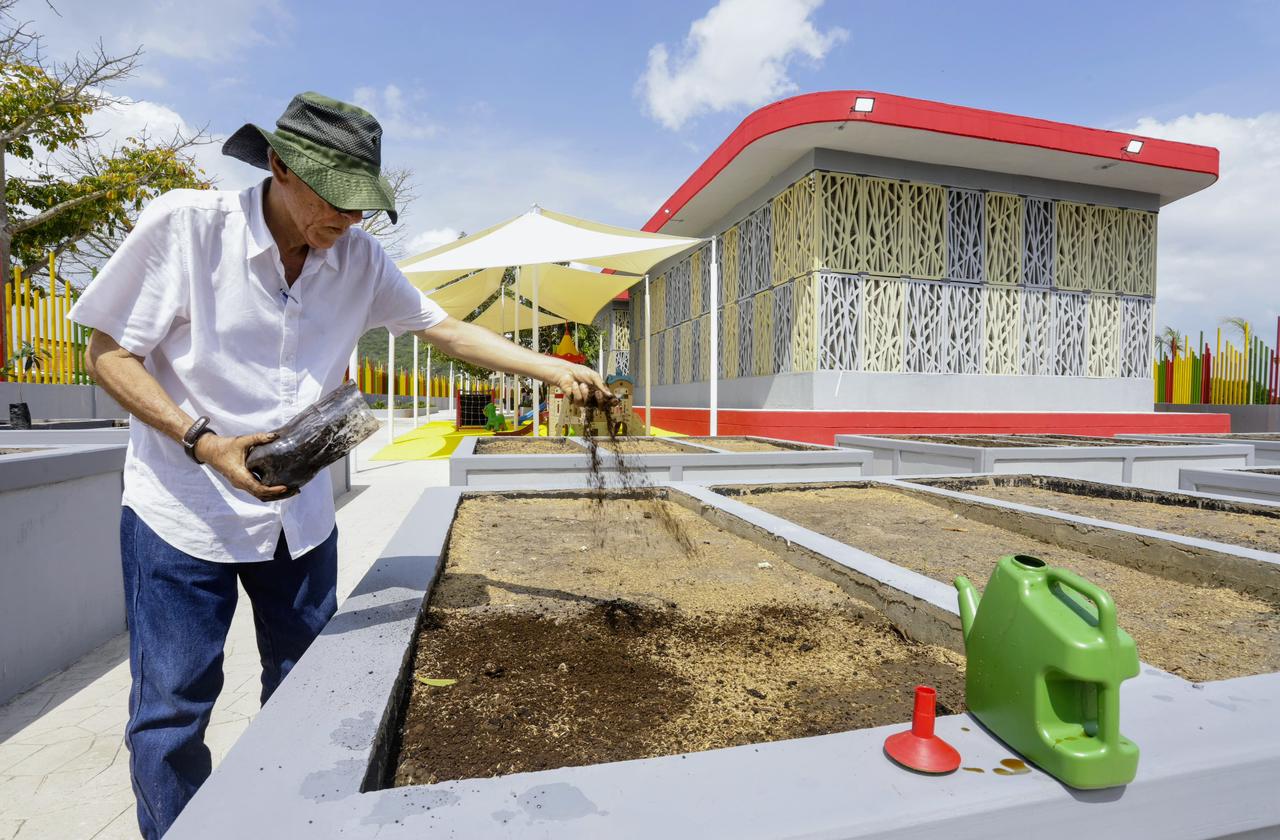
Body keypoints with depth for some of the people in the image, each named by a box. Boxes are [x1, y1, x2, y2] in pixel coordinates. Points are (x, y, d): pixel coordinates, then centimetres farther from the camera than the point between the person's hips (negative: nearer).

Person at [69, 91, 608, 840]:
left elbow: (447, 329, -1)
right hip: (182, 509, -3)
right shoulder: (185, 223, -15)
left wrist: (554, 369, -8)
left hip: (300, 514, 4)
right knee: (173, 704, 7)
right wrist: (205, 441, -24)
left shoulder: (358, 257, -5)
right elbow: (109, 352, -10)